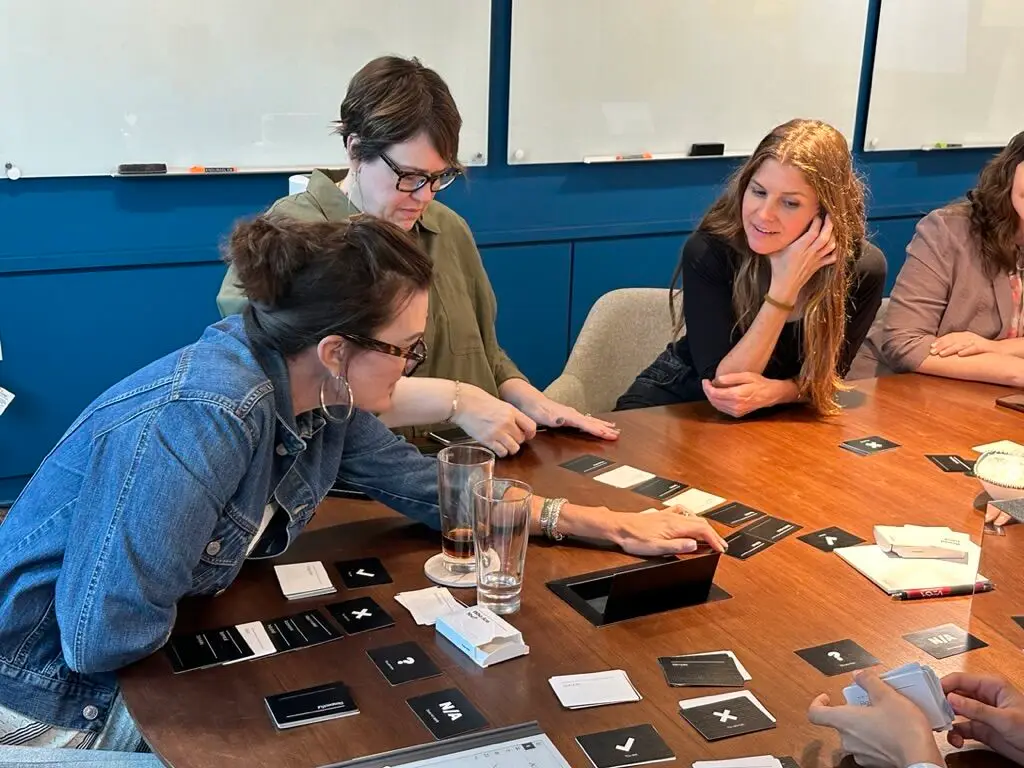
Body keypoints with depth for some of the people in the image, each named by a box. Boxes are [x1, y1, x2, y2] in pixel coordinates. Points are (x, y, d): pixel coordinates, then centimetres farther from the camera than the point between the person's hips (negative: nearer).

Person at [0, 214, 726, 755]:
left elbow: (431, 485, 5)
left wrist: (614, 526, 2)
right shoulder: (202, 419, -35)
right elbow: (104, 637, -34)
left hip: (140, 646, 7)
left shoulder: (323, 398, -9)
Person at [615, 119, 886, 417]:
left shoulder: (862, 267, -18)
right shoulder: (707, 250, -23)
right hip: (682, 395, -2)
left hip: (775, 417, 2)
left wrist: (774, 392, -30)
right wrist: (784, 289, -34)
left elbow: (824, 379, -8)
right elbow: (721, 382, -25)